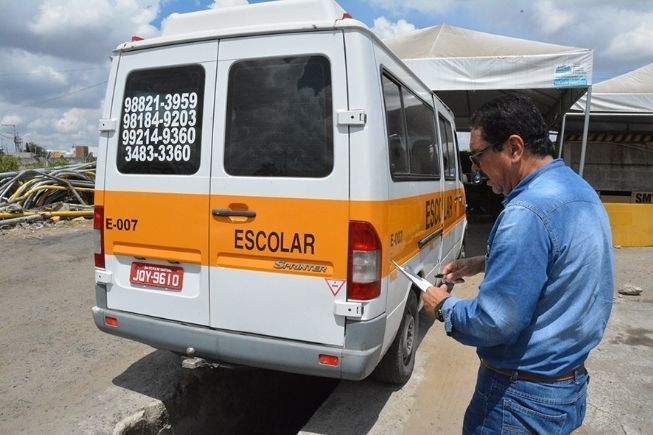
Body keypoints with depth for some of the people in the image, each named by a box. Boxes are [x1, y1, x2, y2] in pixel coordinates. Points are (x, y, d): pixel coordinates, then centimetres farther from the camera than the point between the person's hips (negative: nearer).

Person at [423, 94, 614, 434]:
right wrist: (484, 263, 11)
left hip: (523, 397, -9)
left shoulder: (527, 211, -28)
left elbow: (493, 323, -28)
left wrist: (444, 307, -10)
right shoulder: (578, 192, 3)